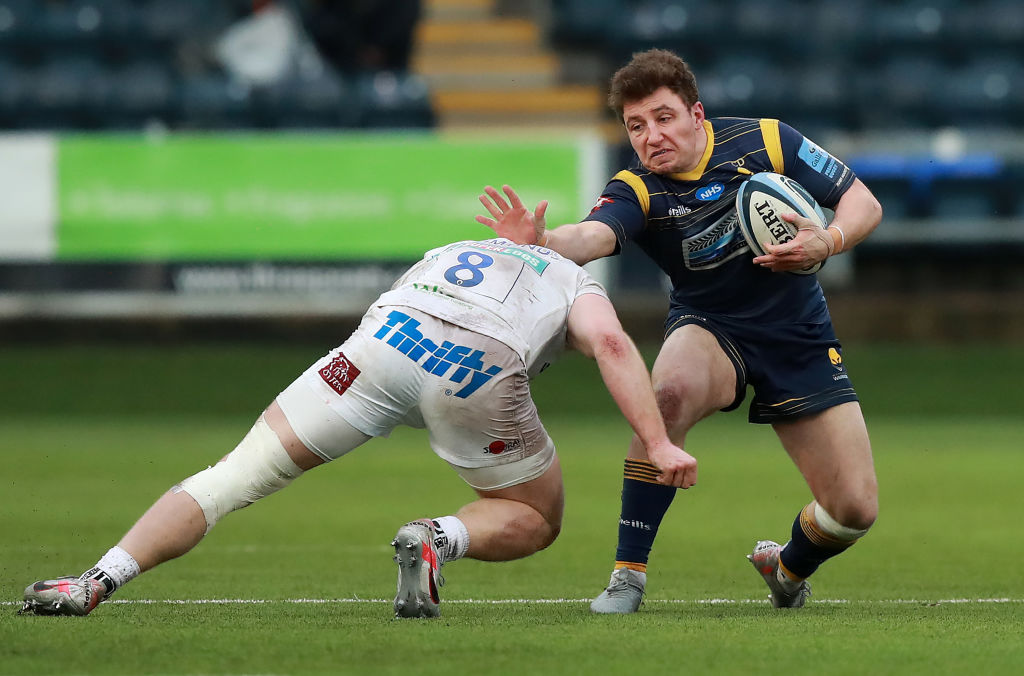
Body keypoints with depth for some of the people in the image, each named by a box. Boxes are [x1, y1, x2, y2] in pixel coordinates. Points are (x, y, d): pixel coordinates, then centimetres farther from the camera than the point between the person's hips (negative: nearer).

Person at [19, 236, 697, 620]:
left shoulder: (443, 256, 43)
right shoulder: (577, 282, 30)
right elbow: (610, 342, 11)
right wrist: (659, 443, 6)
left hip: (385, 341, 2)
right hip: (482, 372, -2)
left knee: (238, 476, 8)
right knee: (535, 521, 22)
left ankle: (99, 581, -6)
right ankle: (442, 538, -9)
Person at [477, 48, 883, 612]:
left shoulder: (765, 142, -12)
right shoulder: (636, 189, -16)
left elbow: (862, 203, -5)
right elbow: (593, 235, -39)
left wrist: (827, 242, -27)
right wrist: (541, 243, -61)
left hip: (798, 337, 2)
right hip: (709, 330, -2)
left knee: (855, 509, -6)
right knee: (671, 391, -39)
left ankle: (788, 569, 32)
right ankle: (628, 575, -29)